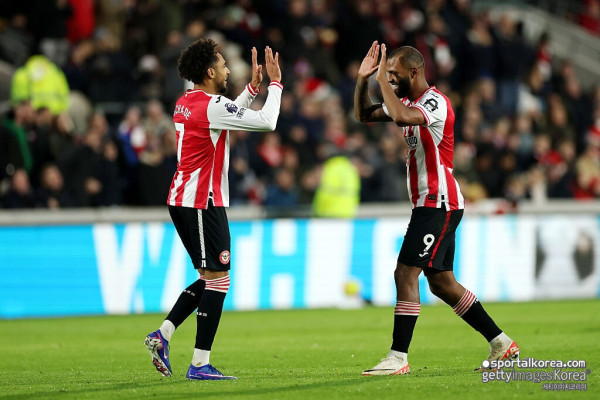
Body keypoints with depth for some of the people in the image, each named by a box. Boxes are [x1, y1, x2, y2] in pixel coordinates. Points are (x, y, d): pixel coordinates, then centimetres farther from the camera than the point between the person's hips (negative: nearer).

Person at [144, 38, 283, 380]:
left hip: (181, 200, 10)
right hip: (203, 202, -10)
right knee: (218, 279, -6)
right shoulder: (212, 106, -15)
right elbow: (266, 122, -13)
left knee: (211, 278, 16)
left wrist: (253, 87, 26)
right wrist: (275, 83, -2)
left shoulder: (185, 103, 13)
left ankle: (163, 334, 8)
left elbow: (232, 115, 31)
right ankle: (200, 363, -7)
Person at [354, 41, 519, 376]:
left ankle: (399, 357, -14)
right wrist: (363, 79, 5)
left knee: (406, 273, -14)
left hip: (439, 203, -10)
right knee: (442, 283, 12)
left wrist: (383, 78, -24)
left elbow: (402, 118, -35)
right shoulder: (408, 101, 14)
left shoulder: (436, 103, -15)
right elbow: (364, 115, 21)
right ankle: (502, 343, 18)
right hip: (430, 205, 10)